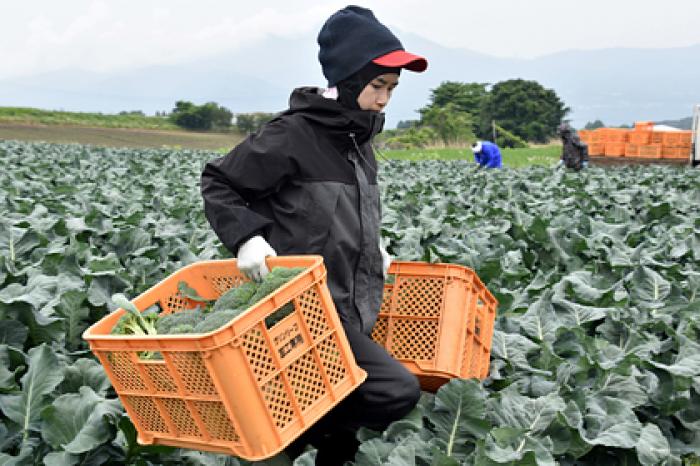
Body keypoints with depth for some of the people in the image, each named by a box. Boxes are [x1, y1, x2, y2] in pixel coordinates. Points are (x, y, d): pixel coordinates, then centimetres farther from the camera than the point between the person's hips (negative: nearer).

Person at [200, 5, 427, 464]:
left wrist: (370, 245, 12)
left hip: (353, 306, 9)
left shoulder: (358, 140, 11)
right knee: (399, 391, -17)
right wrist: (247, 236, -21)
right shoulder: (292, 135, -14)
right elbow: (218, 183, -8)